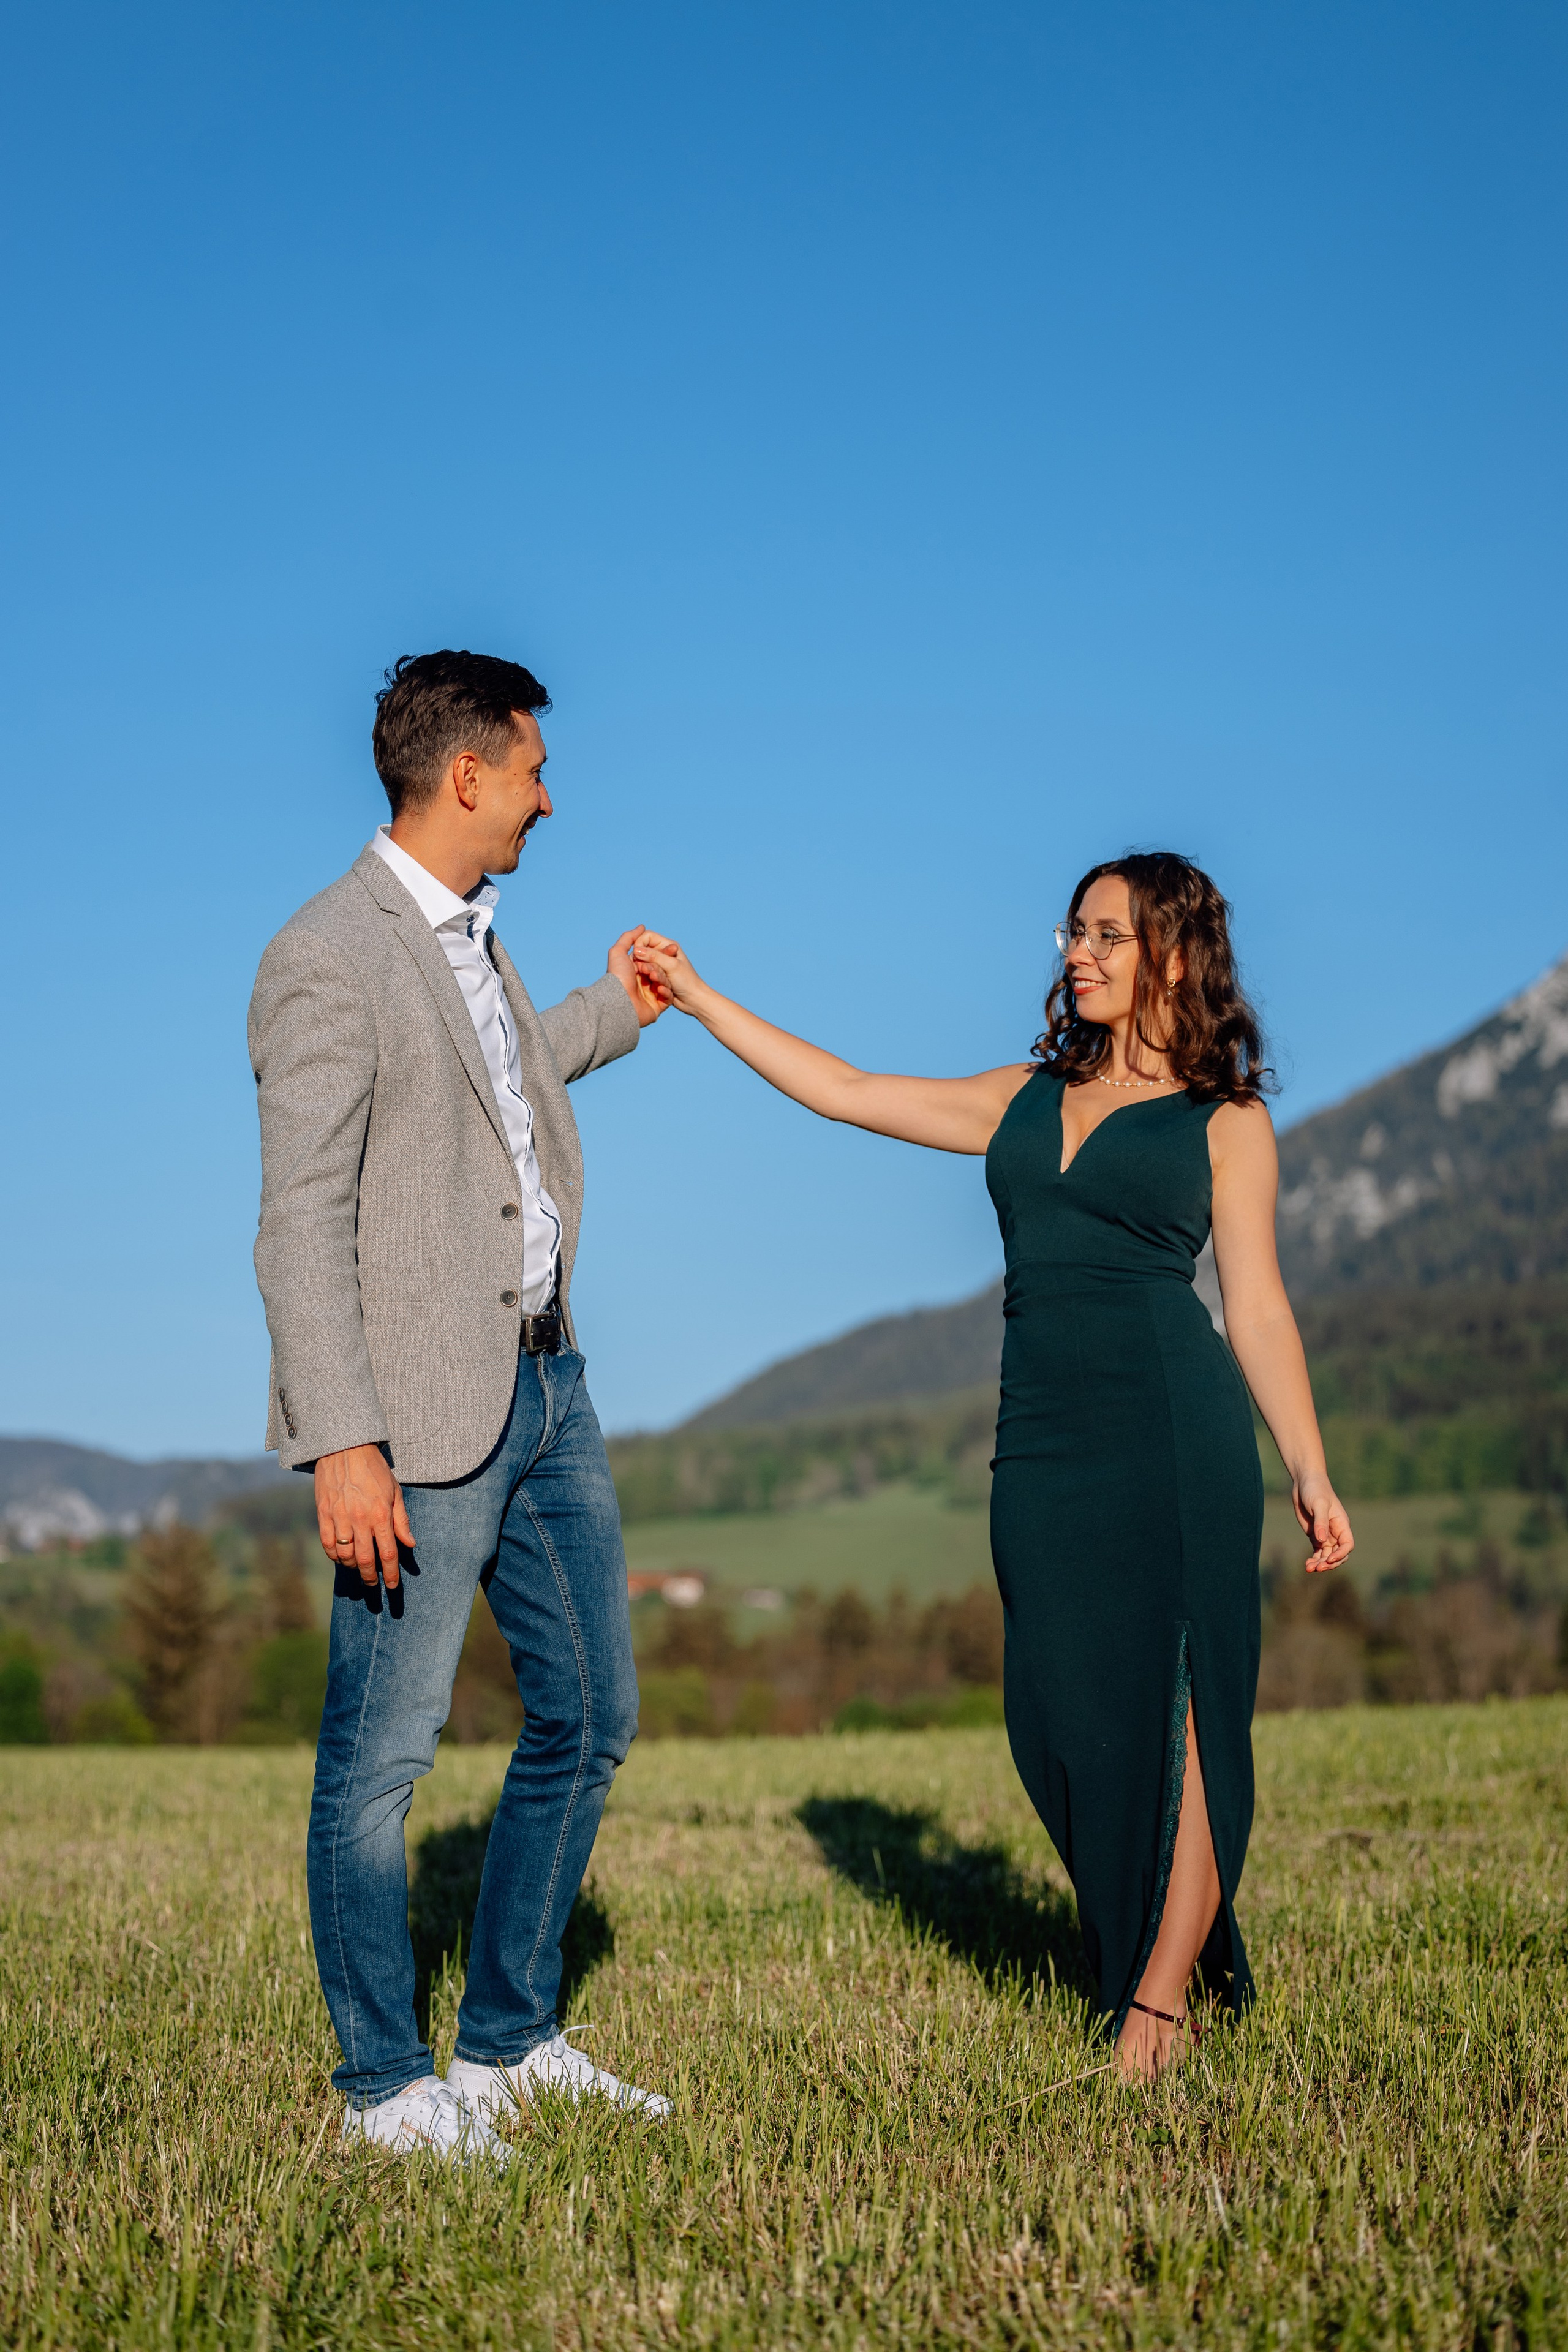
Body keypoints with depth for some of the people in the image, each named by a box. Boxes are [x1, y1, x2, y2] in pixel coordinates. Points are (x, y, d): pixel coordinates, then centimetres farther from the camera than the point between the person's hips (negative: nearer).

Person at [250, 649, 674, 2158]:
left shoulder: (471, 939, 15)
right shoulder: (327, 959, -14)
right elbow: (302, 1224, -18)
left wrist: (613, 1012, 38)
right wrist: (342, 1442, -23)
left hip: (546, 1384, 10)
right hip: (423, 1417, -10)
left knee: (586, 1719, 15)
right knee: (379, 1757, 2)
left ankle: (509, 2042, 28)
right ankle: (385, 2085, 16)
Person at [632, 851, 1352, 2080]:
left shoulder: (1224, 1118, 7)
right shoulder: (1025, 1100, 20)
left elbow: (1256, 1302, 4)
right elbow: (845, 1092, 21)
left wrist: (1309, 1470, -5)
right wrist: (697, 997, 19)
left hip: (1172, 1427, -5)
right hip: (1042, 1439, 5)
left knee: (1173, 1704, -6)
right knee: (1063, 1717, 1)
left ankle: (1158, 1995, 1)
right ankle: (1177, 1951, 16)